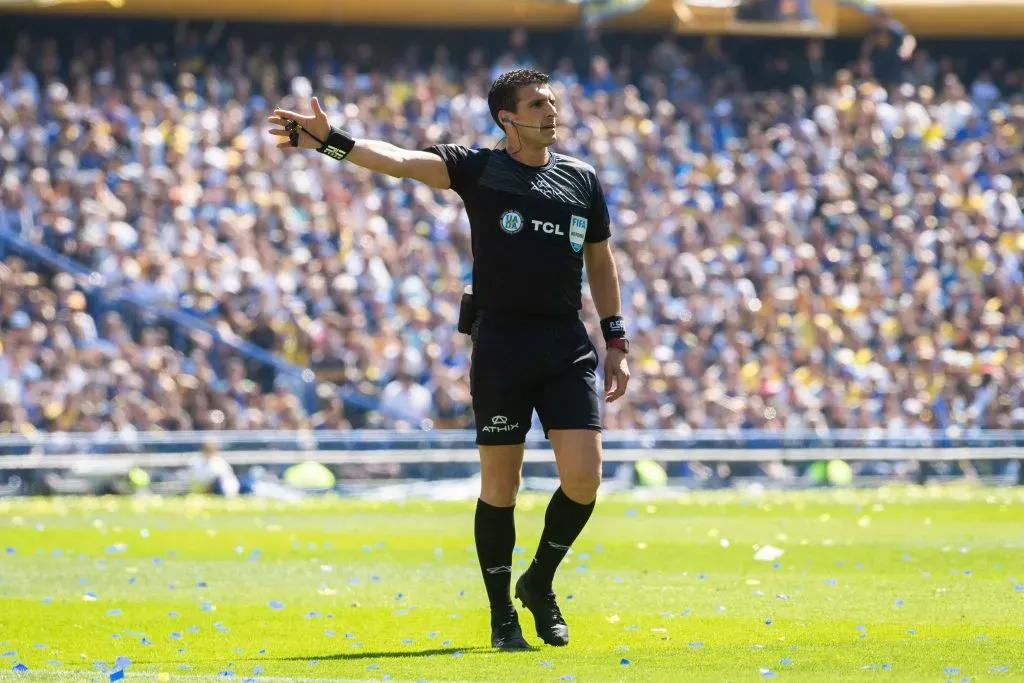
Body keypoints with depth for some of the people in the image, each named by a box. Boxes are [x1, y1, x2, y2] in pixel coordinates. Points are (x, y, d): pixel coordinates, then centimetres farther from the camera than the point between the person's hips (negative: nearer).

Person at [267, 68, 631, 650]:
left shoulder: (583, 178, 12)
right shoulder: (477, 169, 1)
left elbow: (602, 264, 20)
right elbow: (399, 160, -12)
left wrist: (617, 342, 15)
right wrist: (333, 142, -28)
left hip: (568, 345, 3)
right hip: (500, 342, -3)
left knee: (584, 477, -7)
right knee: (500, 484, 0)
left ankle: (540, 583, 18)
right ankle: (502, 614, 13)